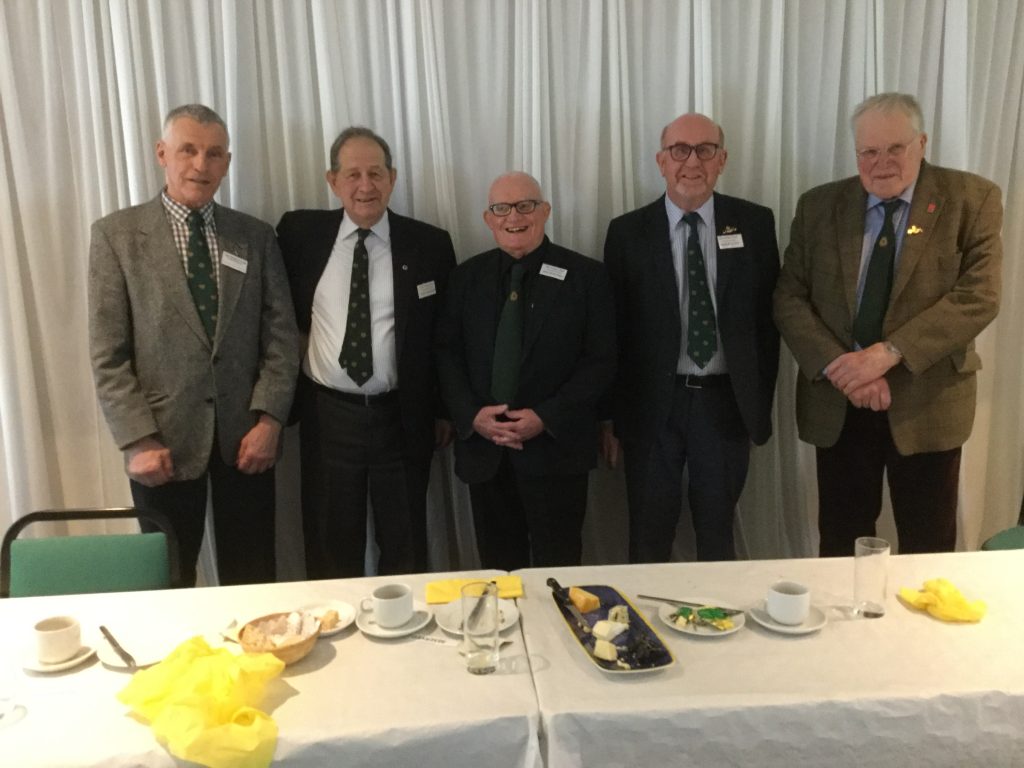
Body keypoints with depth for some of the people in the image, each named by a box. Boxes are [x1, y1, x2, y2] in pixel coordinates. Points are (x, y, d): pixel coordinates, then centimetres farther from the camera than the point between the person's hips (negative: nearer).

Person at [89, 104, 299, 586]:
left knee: (253, 586, 10)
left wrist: (269, 419, -7)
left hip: (245, 435, 2)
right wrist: (138, 440, -11)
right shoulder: (117, 234, 0)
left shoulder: (256, 236, 7)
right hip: (164, 438, -1)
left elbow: (280, 336, 4)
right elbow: (108, 354, -4)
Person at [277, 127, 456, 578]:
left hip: (402, 418, 0)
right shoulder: (299, 233, 1)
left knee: (405, 554, 13)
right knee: (329, 551, 14)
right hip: (326, 416, 1)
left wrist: (444, 409, 7)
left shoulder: (429, 245, -2)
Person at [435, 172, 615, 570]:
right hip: (483, 447, 3)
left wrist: (546, 418, -15)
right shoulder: (467, 277, 7)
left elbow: (601, 360, -6)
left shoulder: (585, 276, -2)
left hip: (555, 447, -2)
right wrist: (471, 415, -10)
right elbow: (447, 354, 6)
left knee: (557, 573, 9)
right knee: (497, 567, 16)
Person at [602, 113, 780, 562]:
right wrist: (611, 417, -1)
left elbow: (767, 318, 3)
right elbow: (613, 330, -2)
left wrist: (760, 405, 2)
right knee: (648, 541, 13)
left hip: (726, 403, 1)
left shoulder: (754, 224, 0)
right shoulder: (628, 232, -3)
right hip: (651, 406, -1)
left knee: (718, 537, 18)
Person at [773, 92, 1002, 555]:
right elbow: (789, 300, -2)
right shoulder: (819, 206, 4)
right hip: (836, 403, 2)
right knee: (840, 546, 14)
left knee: (927, 552, 12)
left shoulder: (971, 199, -2)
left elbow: (978, 296, -13)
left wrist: (889, 352, -23)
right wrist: (838, 366, -16)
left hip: (926, 401, -1)